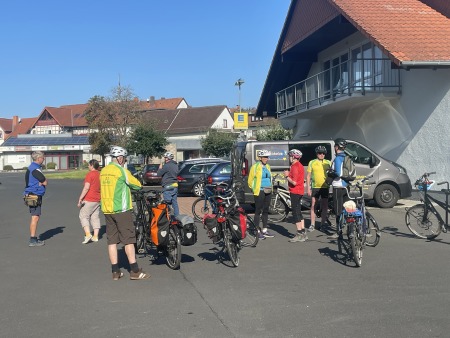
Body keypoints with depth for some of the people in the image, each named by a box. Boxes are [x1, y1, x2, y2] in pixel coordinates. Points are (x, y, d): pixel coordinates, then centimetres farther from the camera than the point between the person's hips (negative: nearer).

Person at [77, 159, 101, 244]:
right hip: (97, 200, 8)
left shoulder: (90, 174, -11)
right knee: (95, 217, 10)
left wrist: (80, 198, -17)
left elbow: (86, 187, -19)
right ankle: (95, 236, 9)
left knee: (83, 216, 0)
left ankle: (88, 234, -13)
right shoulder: (100, 175, 12)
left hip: (88, 200, -7)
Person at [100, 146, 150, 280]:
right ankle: (135, 271, 1)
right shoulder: (121, 171, -11)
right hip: (121, 210, -7)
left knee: (112, 240, 8)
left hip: (107, 209, 7)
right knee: (128, 240, -1)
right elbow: (137, 185, -5)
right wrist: (140, 186, 16)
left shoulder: (103, 171, 10)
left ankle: (115, 271, 12)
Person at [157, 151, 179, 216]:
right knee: (174, 202, 12)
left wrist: (160, 168, 7)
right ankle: (177, 216, 14)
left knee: (167, 203, -6)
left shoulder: (167, 166, -15)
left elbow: (159, 174, -12)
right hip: (175, 186, 9)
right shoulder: (176, 165, 13)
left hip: (168, 187, -9)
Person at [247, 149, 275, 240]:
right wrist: (254, 189, -3)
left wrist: (270, 188, 13)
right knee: (258, 211, -2)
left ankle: (264, 230, 20)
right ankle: (257, 231, 3)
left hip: (268, 192, 7)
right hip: (259, 192, -7)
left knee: (266, 211, 12)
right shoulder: (255, 166, -8)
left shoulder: (268, 166, 12)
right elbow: (250, 180, -5)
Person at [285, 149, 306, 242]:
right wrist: (289, 174, 11)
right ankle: (303, 233, 19)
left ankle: (299, 234, -5)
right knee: (298, 212, 15)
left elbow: (294, 182, -23)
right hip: (299, 191, 10)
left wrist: (287, 176, -9)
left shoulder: (295, 167, -17)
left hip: (295, 192, -10)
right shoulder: (299, 165, 15)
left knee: (296, 212, -6)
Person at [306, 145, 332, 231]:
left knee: (324, 206, 6)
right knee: (313, 206, 1)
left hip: (325, 187, 1)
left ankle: (323, 224, 17)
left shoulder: (328, 163, 6)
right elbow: (308, 176, 2)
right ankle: (312, 225, 7)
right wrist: (308, 188, -4)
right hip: (315, 187, -1)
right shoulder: (312, 162, 2)